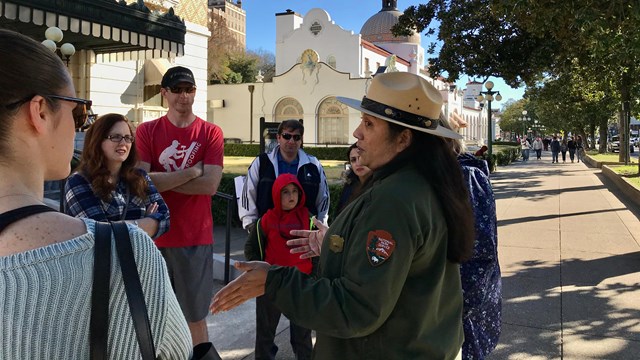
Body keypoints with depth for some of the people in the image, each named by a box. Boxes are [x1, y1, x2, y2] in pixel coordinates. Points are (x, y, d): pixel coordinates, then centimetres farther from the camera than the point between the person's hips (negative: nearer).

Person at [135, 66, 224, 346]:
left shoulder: (211, 133, 0)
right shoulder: (146, 131, 2)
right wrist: (193, 171, -12)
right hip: (154, 237, 1)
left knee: (195, 317, 10)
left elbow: (210, 185, -12)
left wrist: (160, 180, -11)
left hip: (195, 238, -1)